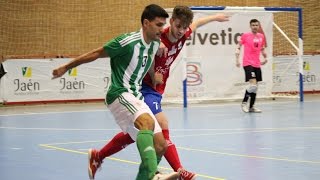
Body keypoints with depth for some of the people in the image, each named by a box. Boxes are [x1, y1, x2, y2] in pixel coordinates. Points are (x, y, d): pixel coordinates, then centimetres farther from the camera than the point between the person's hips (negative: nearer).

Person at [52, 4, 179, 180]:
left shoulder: (155, 44, 8)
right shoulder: (128, 41, -14)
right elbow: (96, 53, -4)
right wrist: (66, 67, 3)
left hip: (136, 98, 9)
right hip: (120, 94, -9)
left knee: (160, 145, -2)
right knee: (147, 122, -37)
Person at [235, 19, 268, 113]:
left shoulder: (261, 36, 10)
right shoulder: (245, 35, -4)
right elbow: (238, 48, 2)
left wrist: (265, 58, 6)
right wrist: (237, 59, -7)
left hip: (257, 64, 6)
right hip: (248, 63, -6)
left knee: (255, 86, 8)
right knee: (253, 83, -19)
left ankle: (251, 107, 16)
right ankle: (244, 102, -4)